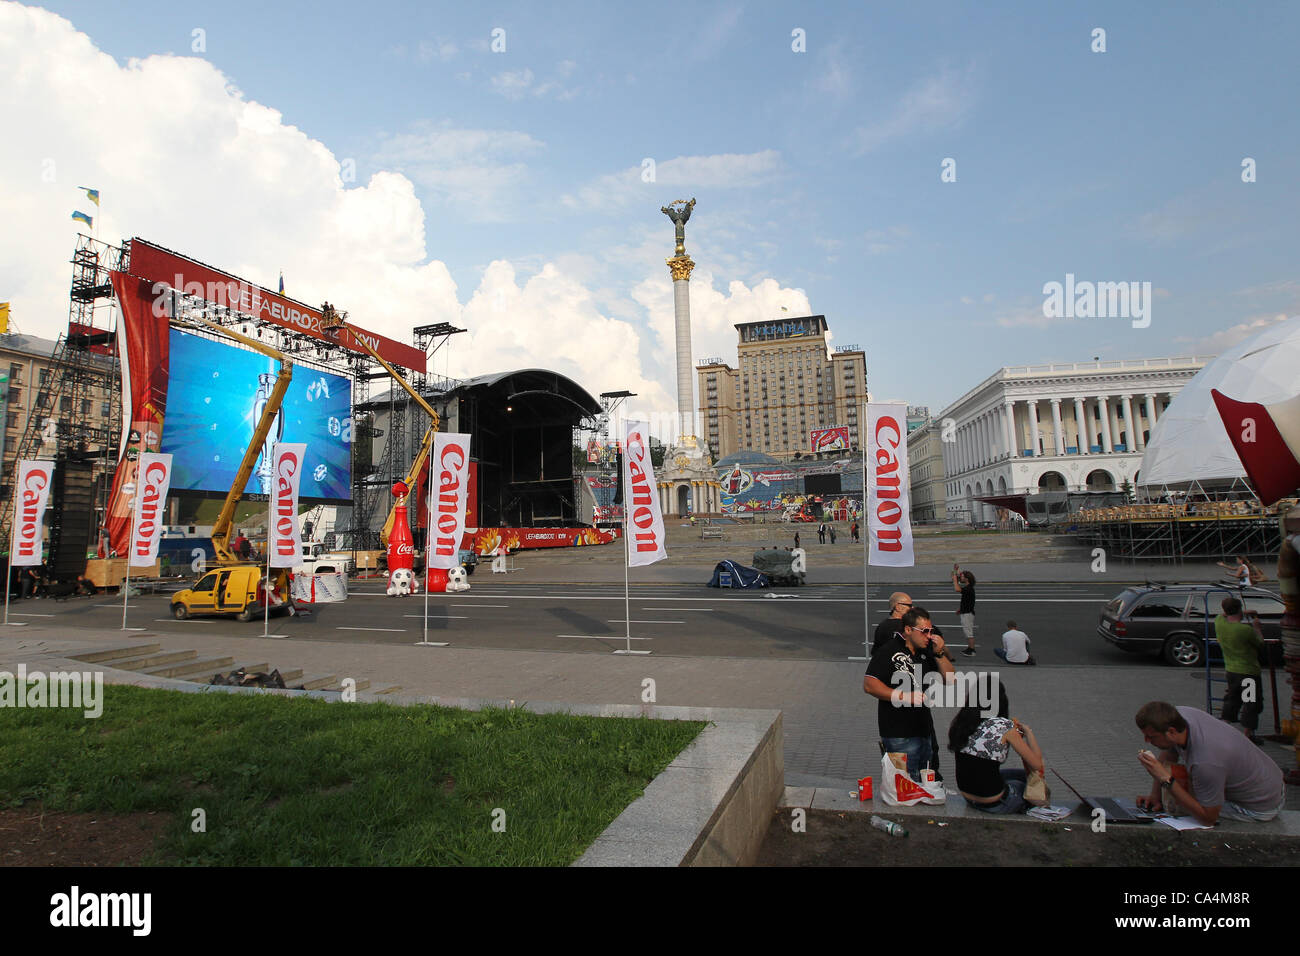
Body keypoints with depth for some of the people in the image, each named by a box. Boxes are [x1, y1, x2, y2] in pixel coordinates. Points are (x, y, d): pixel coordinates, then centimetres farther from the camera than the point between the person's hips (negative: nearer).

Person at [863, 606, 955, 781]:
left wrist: (940, 653, -4)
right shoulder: (888, 650, -11)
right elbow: (869, 685, -18)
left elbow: (951, 679, 10)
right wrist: (904, 696, -24)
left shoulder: (926, 652, 10)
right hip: (899, 736, -7)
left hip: (925, 731, 8)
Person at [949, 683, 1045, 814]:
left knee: (1024, 774, 31)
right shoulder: (1004, 726, -20)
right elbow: (1037, 764, -10)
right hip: (994, 804, -6)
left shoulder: (958, 723, -4)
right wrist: (1028, 731, 5)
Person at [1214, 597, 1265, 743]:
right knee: (1250, 703, 6)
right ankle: (1248, 735, 11)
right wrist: (1256, 626, 6)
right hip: (1248, 671, -6)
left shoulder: (1219, 623, -7)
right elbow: (1260, 644, -6)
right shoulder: (1246, 630, -24)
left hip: (1231, 670, 6)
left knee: (1231, 700, 20)